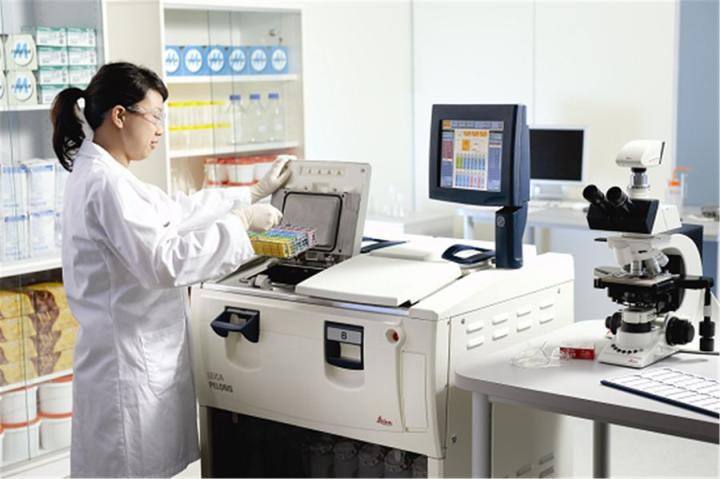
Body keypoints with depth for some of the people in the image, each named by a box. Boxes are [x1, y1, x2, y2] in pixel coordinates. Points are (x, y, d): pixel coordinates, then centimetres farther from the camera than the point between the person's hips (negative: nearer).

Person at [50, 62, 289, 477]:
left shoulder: (106, 175, 12)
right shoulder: (106, 183, -20)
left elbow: (177, 212, 22)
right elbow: (164, 261, -28)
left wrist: (254, 194, 24)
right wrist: (239, 223, -19)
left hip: (140, 356, 10)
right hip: (130, 362, -10)